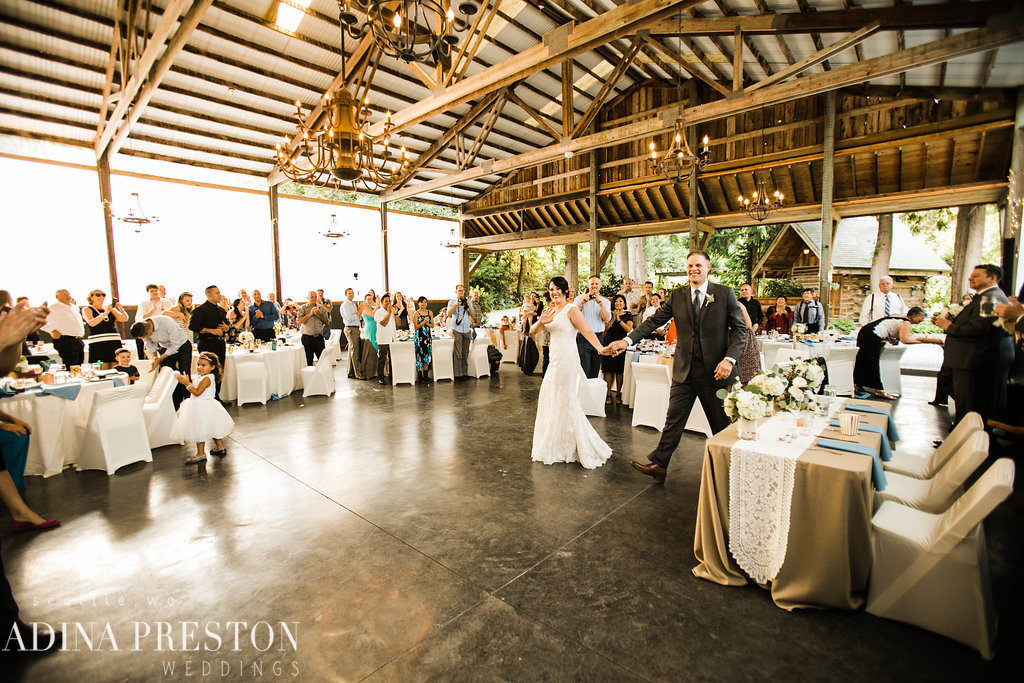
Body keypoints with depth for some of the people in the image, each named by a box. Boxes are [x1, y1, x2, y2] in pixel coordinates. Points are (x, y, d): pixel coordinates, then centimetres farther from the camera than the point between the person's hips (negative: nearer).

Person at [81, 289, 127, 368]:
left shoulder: (110, 308, 18)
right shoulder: (86, 309, 7)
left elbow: (124, 319, 9)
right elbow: (91, 323, -10)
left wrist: (121, 309, -8)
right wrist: (105, 313, -21)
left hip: (115, 342, 3)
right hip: (98, 343, -3)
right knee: (103, 370, -9)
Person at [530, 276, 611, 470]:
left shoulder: (571, 310, -8)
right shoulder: (551, 311, 14)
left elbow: (587, 332, -18)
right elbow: (532, 330, 9)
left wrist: (600, 348, -34)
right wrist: (541, 322, -13)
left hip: (567, 360, -8)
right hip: (555, 361, 8)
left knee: (565, 403, -3)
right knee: (550, 400, 13)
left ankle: (585, 449, 11)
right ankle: (555, 446, 28)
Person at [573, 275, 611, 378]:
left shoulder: (605, 301, 11)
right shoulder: (580, 298, 6)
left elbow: (607, 319, -4)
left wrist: (601, 304, -17)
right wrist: (582, 302, -17)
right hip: (583, 337, -3)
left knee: (595, 371, 8)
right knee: (584, 370, -11)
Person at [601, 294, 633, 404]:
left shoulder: (628, 315, 9)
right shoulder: (610, 314, 12)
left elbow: (629, 329, -6)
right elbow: (605, 329, 2)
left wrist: (619, 320, -13)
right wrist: (613, 319, -9)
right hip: (608, 343, 1)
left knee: (619, 370, -1)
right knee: (608, 369, -3)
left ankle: (618, 394, 8)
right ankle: (608, 394, 2)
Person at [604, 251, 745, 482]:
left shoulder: (725, 294, -1)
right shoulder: (678, 295, 5)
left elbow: (740, 329, -2)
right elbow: (654, 321, 1)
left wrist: (729, 359, -16)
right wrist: (627, 340, -11)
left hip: (715, 369, -1)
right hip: (685, 369, 2)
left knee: (722, 423, 12)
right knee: (674, 419, 5)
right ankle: (658, 465, 12)